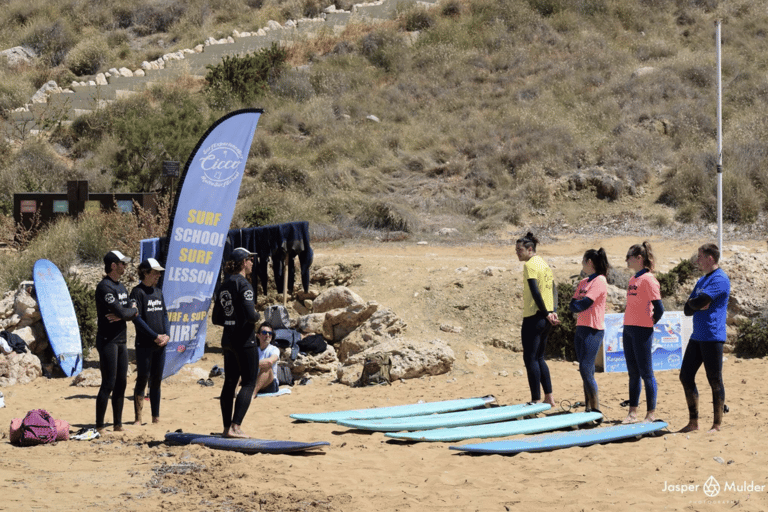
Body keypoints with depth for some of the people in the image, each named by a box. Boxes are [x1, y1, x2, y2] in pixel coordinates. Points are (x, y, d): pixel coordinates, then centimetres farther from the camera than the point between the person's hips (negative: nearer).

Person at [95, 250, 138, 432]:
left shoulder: (122, 288, 15)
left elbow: (133, 313, 8)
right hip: (108, 341, -9)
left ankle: (117, 424, 16)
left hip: (121, 341, 9)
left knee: (121, 383, 10)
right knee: (108, 384, -10)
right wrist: (131, 310, 0)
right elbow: (120, 311, -21)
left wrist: (122, 315, -13)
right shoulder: (104, 287, -14)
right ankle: (99, 426, -7)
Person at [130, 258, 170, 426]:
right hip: (144, 344, -6)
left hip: (160, 344, 6)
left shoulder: (158, 292, 14)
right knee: (142, 379, -5)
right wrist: (155, 336, -14)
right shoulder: (137, 292, -7)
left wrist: (166, 334, -1)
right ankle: (138, 418, -1)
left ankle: (156, 417, 16)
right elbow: (137, 318, -13)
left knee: (156, 380, 10)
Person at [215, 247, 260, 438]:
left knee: (230, 383, 12)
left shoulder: (224, 285, 11)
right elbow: (251, 315, -24)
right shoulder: (243, 284, -15)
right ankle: (235, 427, -13)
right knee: (249, 383, -3)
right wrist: (257, 316, -3)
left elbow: (216, 315, 15)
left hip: (227, 339, 8)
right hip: (244, 340, -8)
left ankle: (227, 427, 15)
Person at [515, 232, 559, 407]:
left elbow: (535, 292, -19)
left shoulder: (530, 265, -11)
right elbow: (553, 289, 13)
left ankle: (536, 400, -5)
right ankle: (549, 398, 16)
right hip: (546, 319, 9)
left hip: (534, 317, -9)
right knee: (539, 358, 16)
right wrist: (553, 312, 5)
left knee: (530, 359, -4)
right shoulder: (544, 264, 15)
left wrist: (546, 313, -13)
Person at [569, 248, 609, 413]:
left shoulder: (600, 281, -9)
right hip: (581, 328, 8)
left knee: (586, 370, -13)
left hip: (593, 330, -8)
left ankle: (596, 410, -10)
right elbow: (572, 305, 10)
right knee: (587, 372, 9)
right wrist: (579, 307, -8)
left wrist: (577, 305, -1)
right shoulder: (584, 282, 17)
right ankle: (588, 407, 12)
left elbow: (584, 303, -18)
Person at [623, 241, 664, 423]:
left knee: (646, 373, -2)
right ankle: (633, 413, 16)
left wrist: (650, 323, -3)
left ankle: (651, 414, 4)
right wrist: (626, 330, 14)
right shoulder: (633, 279, 12)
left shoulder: (648, 279, -13)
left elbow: (658, 308, -17)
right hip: (629, 329, 8)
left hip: (642, 331, -8)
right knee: (633, 373, 11)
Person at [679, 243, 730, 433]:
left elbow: (699, 302, -21)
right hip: (697, 336, 9)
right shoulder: (702, 281, 18)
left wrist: (692, 302, 0)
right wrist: (699, 305, -6)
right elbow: (688, 310, 14)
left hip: (712, 337, -9)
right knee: (686, 376, 8)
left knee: (715, 380, -4)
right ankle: (693, 422, 15)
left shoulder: (720, 280, -11)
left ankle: (717, 425, 2)